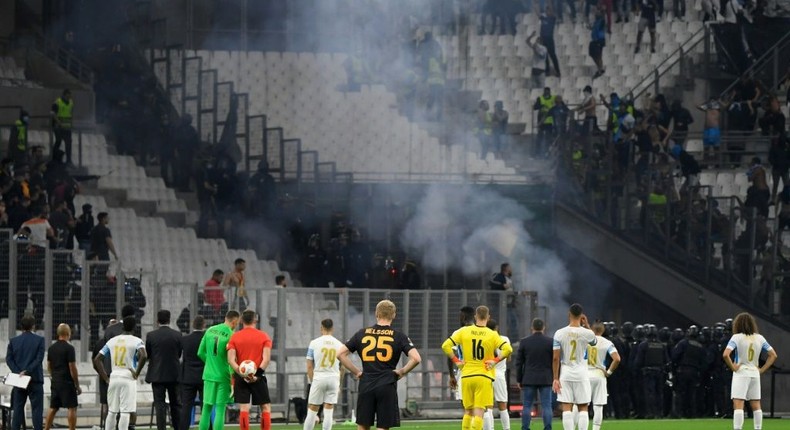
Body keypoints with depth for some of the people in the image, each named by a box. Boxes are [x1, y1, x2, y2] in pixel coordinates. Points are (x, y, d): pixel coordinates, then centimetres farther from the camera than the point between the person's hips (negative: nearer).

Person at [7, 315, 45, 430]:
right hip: (35, 379, -3)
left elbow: (9, 359, -2)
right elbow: (39, 359, -13)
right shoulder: (39, 340, -5)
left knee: (18, 409, 7)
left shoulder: (13, 341, 4)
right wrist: (27, 372, -13)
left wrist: (18, 372, -7)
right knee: (37, 409, -1)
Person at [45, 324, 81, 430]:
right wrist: (77, 385, -6)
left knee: (53, 408, 11)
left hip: (55, 383, 7)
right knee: (72, 408, -3)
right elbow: (72, 369, -13)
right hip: (67, 383, -7)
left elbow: (49, 367, 14)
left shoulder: (51, 348, 8)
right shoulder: (69, 348, -13)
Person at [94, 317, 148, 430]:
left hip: (113, 378, 4)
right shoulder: (137, 341, -4)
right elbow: (143, 356, -24)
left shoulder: (112, 341, 10)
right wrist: (137, 373, -12)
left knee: (111, 412, 11)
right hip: (128, 378, -4)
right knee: (125, 412, -5)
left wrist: (106, 378, 9)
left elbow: (97, 360, 8)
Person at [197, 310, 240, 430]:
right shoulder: (231, 335, -12)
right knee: (220, 410, -2)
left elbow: (201, 353, 10)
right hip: (223, 375, -5)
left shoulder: (210, 330, 5)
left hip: (208, 375, 5)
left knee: (206, 409, 10)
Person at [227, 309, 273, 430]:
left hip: (241, 378, 1)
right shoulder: (264, 336, 1)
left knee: (244, 409, -2)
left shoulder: (235, 337, 4)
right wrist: (258, 374, -14)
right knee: (266, 407, 8)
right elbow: (266, 358, -10)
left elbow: (231, 359, -7)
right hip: (258, 378, -1)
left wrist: (241, 374, -13)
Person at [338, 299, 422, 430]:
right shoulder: (399, 336, 0)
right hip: (387, 387, -2)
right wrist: (402, 371, 3)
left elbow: (340, 354, 6)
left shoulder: (362, 334, 7)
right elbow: (416, 358, -11)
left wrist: (356, 372, 10)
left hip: (366, 385, 2)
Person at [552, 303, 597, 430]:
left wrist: (555, 378, -1)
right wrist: (587, 325, 14)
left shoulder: (560, 333, -5)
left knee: (567, 408, 1)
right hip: (581, 373, 0)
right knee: (583, 408, 6)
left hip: (565, 373, 0)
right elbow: (594, 341, 20)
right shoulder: (587, 333, -6)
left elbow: (555, 358, -6)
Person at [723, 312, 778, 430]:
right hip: (755, 373, 5)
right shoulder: (759, 338, 6)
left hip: (741, 373, -5)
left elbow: (725, 355, -21)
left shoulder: (737, 337, -8)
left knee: (738, 405, -9)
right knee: (756, 406, 12)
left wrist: (732, 367, -8)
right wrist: (762, 369, 7)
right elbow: (773, 355, 8)